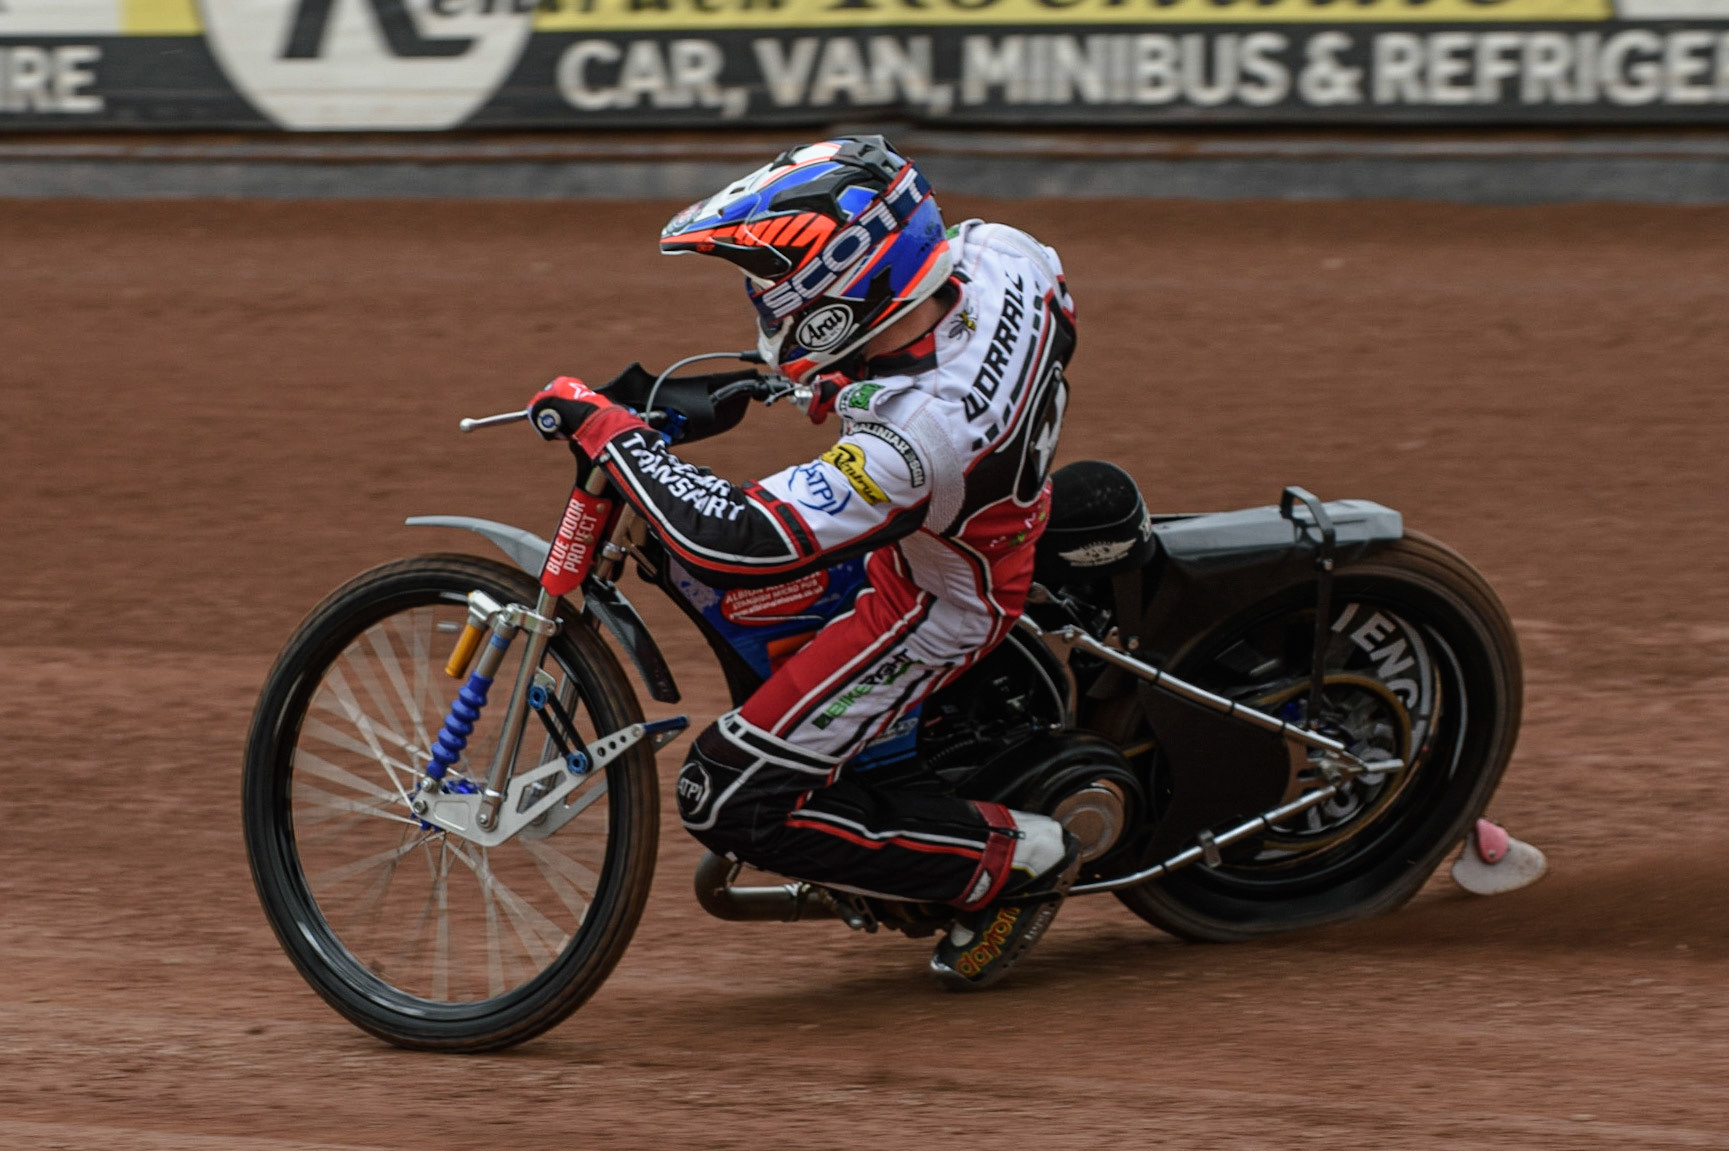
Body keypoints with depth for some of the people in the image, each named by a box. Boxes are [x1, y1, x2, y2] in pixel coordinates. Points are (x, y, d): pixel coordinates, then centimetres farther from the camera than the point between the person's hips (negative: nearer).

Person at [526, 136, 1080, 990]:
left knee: (728, 802, -5)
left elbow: (734, 544, -43)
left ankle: (1015, 862, 3)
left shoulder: (914, 437, -42)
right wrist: (857, 375, 14)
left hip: (933, 609, -9)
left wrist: (607, 430, -32)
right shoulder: (995, 252, -21)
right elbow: (1056, 320, 6)